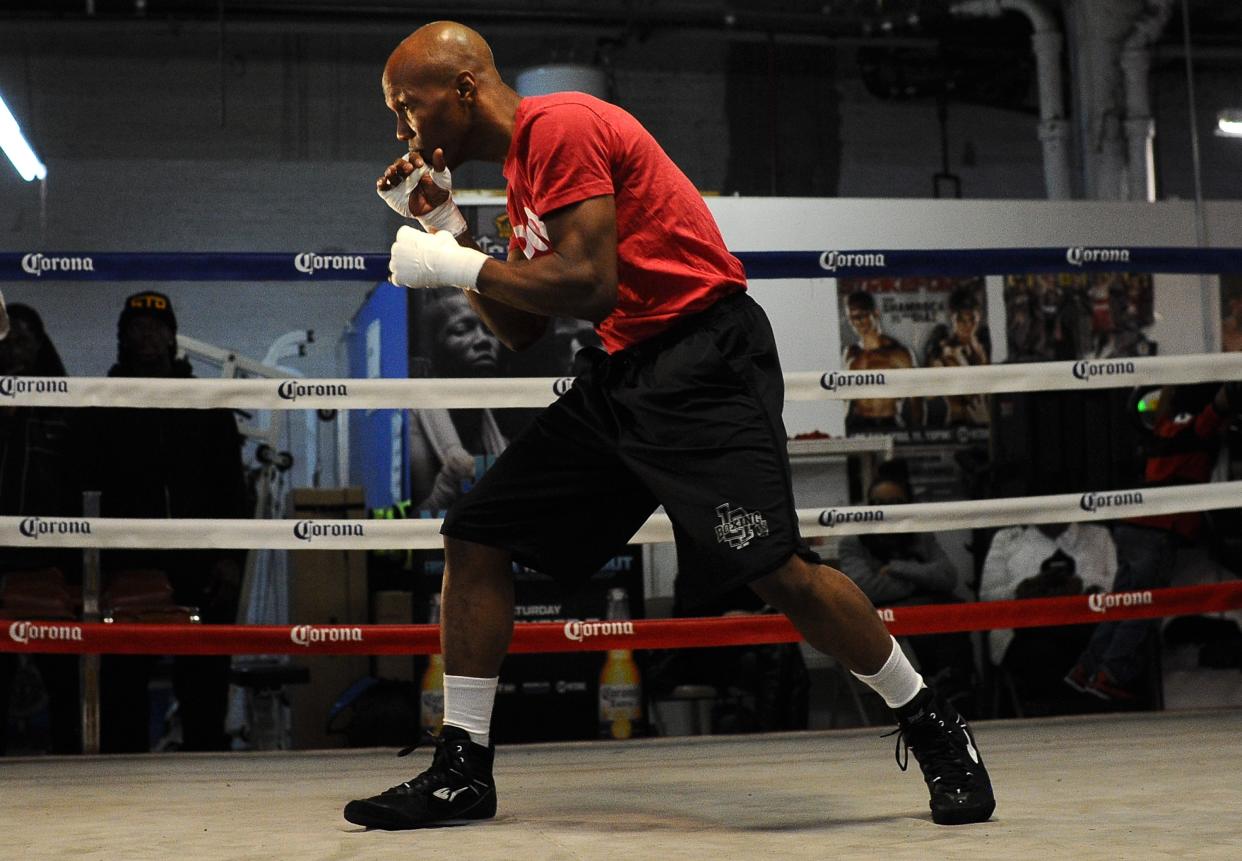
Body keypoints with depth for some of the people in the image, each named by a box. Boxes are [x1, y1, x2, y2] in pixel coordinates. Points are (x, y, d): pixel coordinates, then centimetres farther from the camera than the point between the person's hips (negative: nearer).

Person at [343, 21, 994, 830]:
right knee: (476, 535, 4)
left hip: (703, 356, -10)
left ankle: (932, 725, 3)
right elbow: (522, 331, 18)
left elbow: (587, 285, -20)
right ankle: (462, 769, 12)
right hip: (626, 371, 10)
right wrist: (448, 230, 11)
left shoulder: (558, 123, -10)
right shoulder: (520, 163, 18)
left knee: (776, 569, -19)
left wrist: (450, 264, -9)